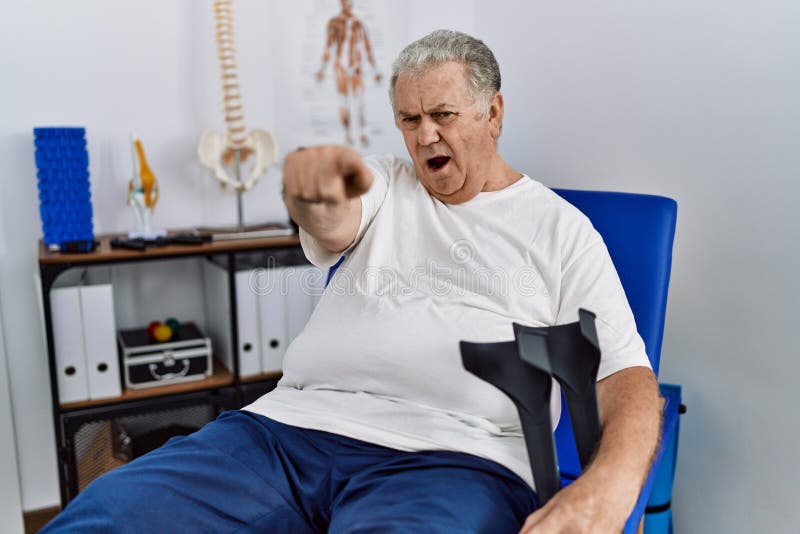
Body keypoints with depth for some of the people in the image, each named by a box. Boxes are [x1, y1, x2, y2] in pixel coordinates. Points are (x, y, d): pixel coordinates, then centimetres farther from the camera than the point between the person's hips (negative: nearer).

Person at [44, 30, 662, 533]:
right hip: (289, 423, 3)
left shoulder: (560, 227, 13)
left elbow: (626, 371, 5)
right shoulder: (383, 184, 21)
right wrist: (314, 195, -28)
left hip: (452, 456, -1)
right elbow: (333, 228, -2)